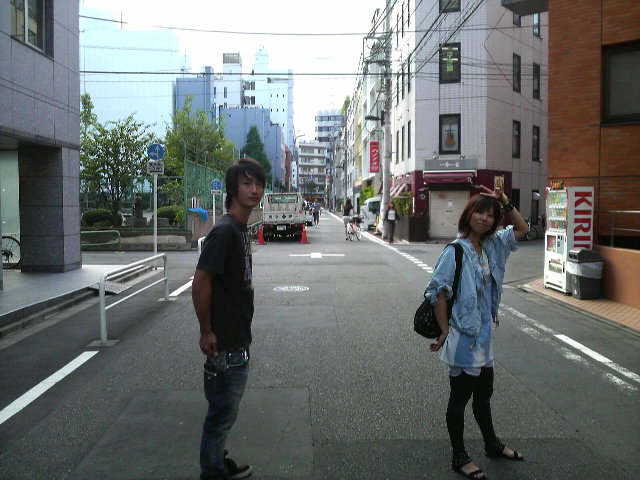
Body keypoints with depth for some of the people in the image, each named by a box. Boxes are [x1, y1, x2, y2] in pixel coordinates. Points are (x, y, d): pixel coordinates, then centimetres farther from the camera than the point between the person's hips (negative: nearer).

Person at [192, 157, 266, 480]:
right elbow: (201, 283, -23)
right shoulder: (224, 231, -20)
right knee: (222, 412, 7)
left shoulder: (242, 229, 8)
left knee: (227, 408, 22)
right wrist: (206, 332, -17)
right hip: (224, 344, -9)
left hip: (239, 340, 9)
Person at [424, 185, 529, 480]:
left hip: (484, 334, 8)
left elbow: (521, 229, 17)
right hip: (463, 336, -8)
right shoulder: (456, 251, -19)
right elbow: (437, 291, -21)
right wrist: (445, 331, -18)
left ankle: (492, 444, 44)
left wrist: (506, 203, 2)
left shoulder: (492, 245, 4)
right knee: (460, 397, 8)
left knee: (484, 394, 24)